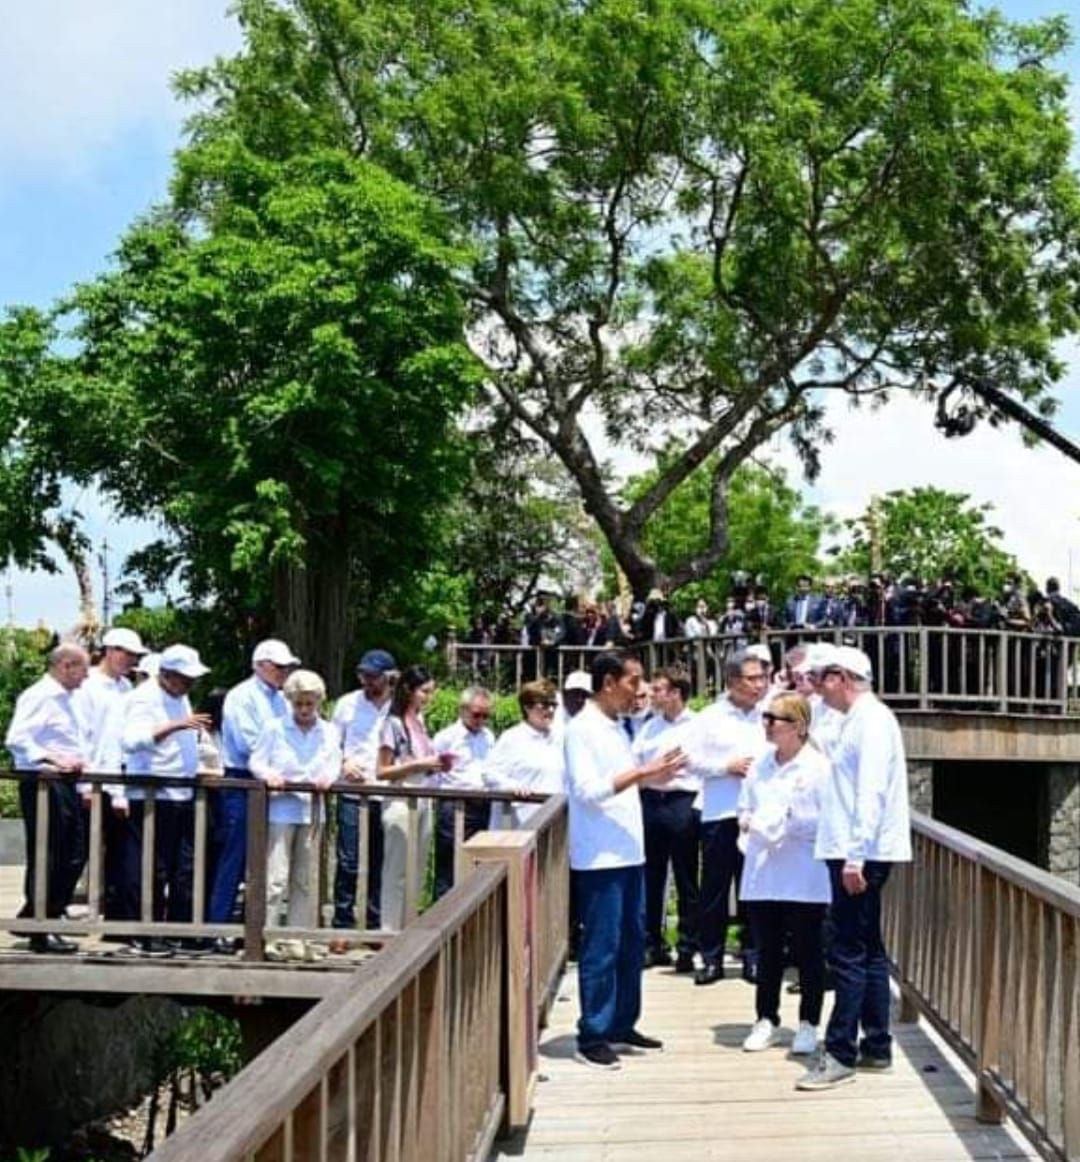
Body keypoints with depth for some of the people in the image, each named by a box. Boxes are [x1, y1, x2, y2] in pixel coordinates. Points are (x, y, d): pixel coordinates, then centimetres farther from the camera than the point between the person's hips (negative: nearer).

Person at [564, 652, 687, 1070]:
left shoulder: (616, 727, 15)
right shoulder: (582, 729, -13)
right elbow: (587, 790, -20)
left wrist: (653, 774, 5)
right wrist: (641, 773, -21)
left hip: (629, 852, 9)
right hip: (599, 858, -9)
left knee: (632, 942, 14)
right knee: (601, 948, -3)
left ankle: (622, 1025, 25)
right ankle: (592, 1036, 5)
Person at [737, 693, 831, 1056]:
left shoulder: (818, 766, -10)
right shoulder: (760, 765, 9)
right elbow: (745, 806, 19)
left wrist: (786, 826, -15)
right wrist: (747, 822, -2)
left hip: (804, 876, -5)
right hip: (762, 872, 5)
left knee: (807, 951, 6)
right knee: (767, 951, 13)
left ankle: (808, 1024, 18)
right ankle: (766, 1019, 25)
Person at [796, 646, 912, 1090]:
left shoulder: (872, 720, -13)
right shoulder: (858, 720, 17)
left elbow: (871, 792, -21)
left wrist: (855, 856, -24)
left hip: (861, 854, -10)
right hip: (853, 852, 10)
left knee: (849, 952, -7)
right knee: (867, 950, 14)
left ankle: (840, 1054, -2)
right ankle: (876, 1045, 21)